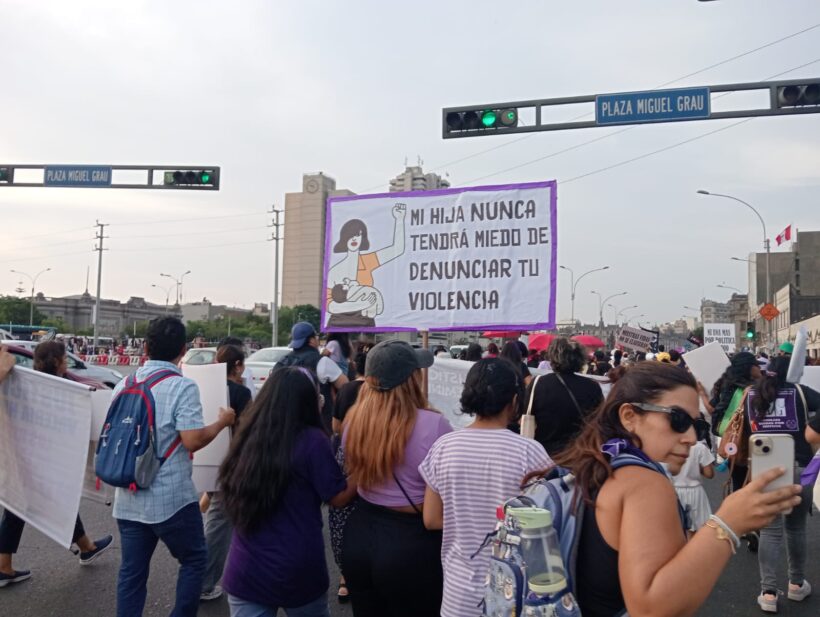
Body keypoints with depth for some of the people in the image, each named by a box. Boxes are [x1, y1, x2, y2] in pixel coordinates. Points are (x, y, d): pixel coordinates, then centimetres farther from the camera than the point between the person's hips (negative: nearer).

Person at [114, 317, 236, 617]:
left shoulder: (123, 385, 5)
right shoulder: (182, 387, -16)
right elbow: (193, 440, -20)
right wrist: (222, 422, -4)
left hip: (129, 498, 6)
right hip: (171, 499, -6)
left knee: (132, 571, 14)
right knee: (194, 559, 13)